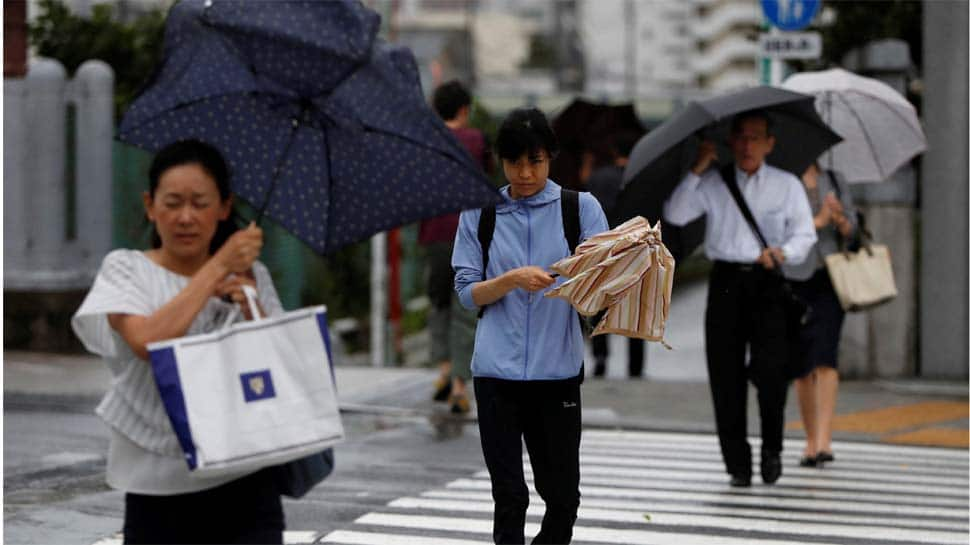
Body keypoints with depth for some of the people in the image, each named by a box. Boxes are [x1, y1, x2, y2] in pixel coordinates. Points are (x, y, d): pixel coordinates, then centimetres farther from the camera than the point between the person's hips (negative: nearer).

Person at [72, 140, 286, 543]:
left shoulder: (252, 276, 10)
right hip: (159, 492, -1)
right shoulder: (125, 269, 2)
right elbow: (147, 341, -18)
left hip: (244, 485, 1)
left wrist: (253, 309, -11)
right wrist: (218, 267, -11)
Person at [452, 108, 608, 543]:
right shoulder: (479, 213, 8)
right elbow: (467, 291, 5)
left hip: (558, 370, 0)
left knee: (562, 493, 6)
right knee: (509, 495, 0)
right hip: (497, 370, 0)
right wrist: (512, 280, -14)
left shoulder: (581, 208, 5)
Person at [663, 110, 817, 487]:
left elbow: (805, 235, 4)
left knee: (770, 368, -16)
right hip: (725, 282, 1)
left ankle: (772, 446, 7)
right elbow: (675, 215, -2)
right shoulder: (713, 184, 10)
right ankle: (737, 465, 6)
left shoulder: (787, 186, 10)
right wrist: (697, 171, -9)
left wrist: (782, 252, -17)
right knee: (725, 375, -1)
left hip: (766, 283, -1)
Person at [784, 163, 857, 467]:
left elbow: (852, 232, 7)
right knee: (802, 365, 5)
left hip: (830, 279, 0)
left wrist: (841, 219, -16)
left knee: (825, 357, -16)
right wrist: (819, 221, -22)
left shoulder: (834, 182, 7)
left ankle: (824, 442, -23)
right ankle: (810, 441, 19)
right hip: (793, 280, 0)